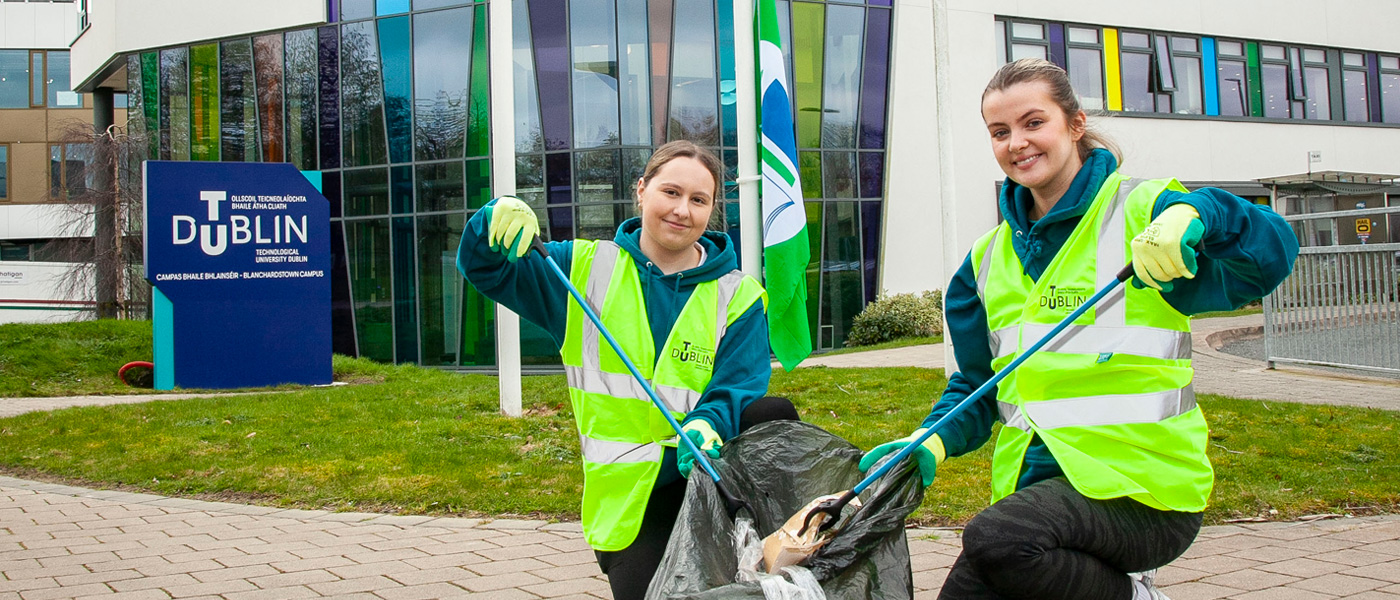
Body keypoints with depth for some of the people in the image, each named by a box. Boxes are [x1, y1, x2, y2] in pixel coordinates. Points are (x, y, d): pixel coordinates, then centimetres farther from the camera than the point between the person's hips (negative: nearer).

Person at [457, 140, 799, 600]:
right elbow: (486, 268, 5)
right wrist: (499, 218, -18)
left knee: (776, 415, -27)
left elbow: (739, 386, -8)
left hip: (710, 468, 1)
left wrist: (706, 425, -32)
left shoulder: (737, 295, 1)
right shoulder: (586, 268, 4)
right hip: (626, 489, 0)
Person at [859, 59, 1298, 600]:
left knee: (994, 538, -30)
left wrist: (1194, 213, -34)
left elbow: (1272, 253, -14)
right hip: (1034, 483, 5)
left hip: (1142, 481, -5)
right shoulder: (989, 258, 14)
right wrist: (934, 441, -3)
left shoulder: (1141, 212, -2)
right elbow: (977, 383, 17)